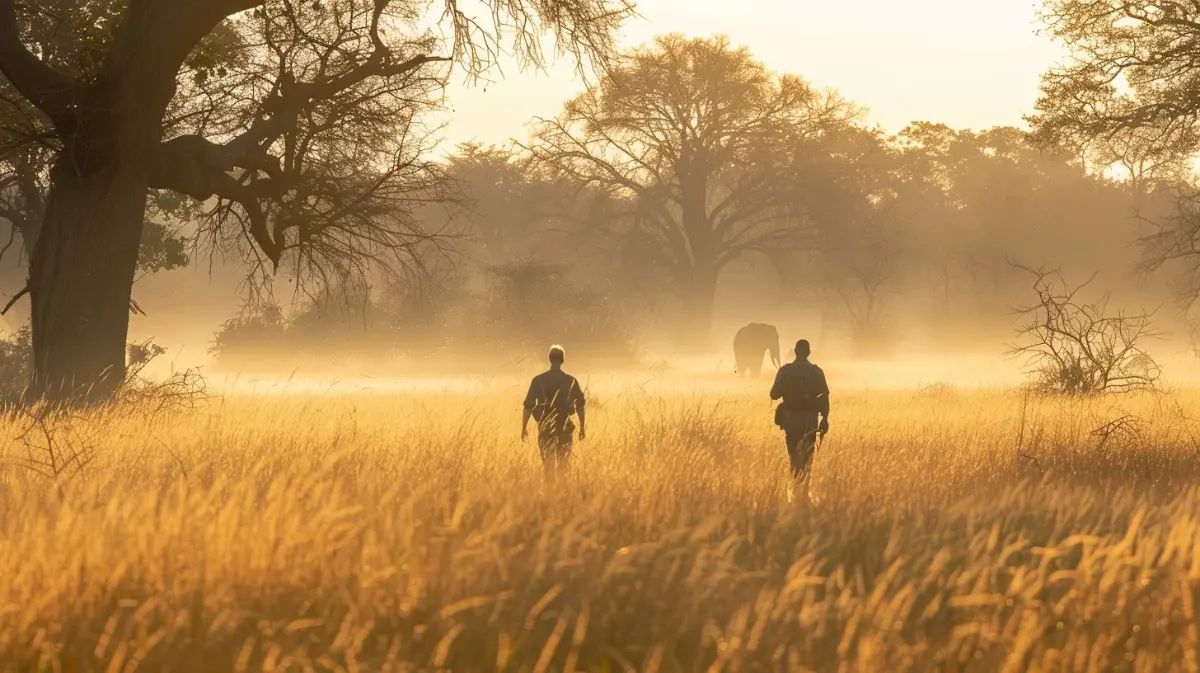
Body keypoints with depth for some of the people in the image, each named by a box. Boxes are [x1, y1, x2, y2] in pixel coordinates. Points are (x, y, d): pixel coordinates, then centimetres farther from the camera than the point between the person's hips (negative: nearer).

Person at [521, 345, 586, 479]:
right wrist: (583, 428, 9)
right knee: (564, 462, 10)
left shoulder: (538, 380, -3)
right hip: (565, 426, 1)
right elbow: (580, 406, 1)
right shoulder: (571, 381, -1)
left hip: (545, 426, -1)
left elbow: (528, 406, -5)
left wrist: (524, 428, 1)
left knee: (548, 463, 5)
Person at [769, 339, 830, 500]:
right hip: (810, 419, 0)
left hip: (791, 418, 0)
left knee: (794, 456, 10)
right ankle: (804, 490, 3)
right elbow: (825, 396, -4)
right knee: (807, 457, 7)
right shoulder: (816, 372, -3)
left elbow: (774, 394, -6)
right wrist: (825, 418, 3)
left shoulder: (785, 371, -5)